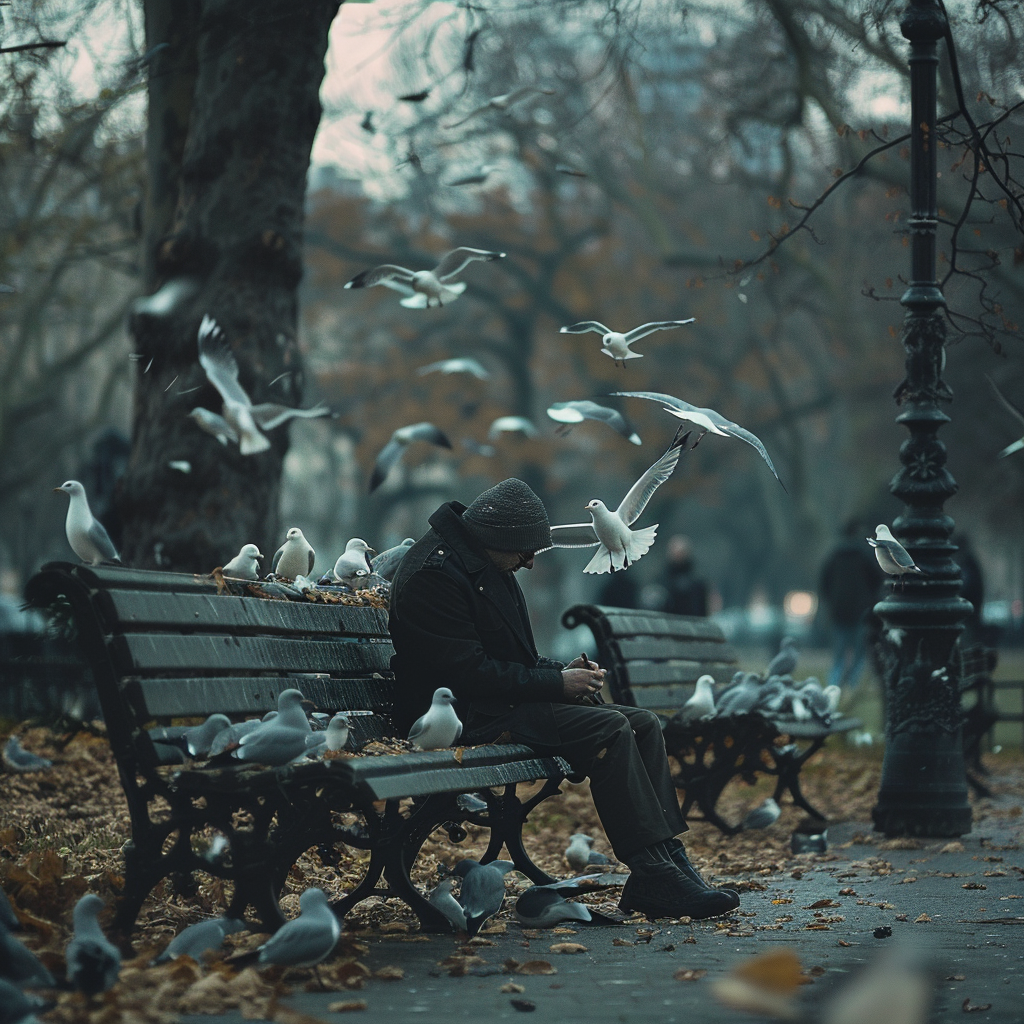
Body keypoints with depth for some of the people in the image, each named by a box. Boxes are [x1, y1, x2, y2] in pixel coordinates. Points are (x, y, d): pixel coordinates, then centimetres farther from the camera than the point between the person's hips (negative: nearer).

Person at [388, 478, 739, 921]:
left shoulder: (487, 566, 16)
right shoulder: (434, 573, -16)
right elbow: (470, 673, -21)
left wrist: (562, 670, 6)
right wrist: (556, 682, -15)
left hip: (500, 699, 10)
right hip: (466, 714, -10)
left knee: (644, 724, -3)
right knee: (608, 729, -25)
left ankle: (668, 858, -9)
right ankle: (652, 876, -24)